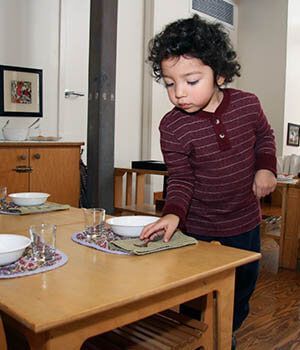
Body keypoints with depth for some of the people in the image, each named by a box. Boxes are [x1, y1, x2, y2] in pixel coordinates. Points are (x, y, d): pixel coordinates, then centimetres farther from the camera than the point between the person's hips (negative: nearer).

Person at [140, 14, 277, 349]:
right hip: (199, 229, -3)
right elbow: (181, 179, -14)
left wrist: (265, 167, -7)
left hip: (245, 222, 4)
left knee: (243, 288, 22)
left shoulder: (247, 104, -12)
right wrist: (173, 213, -30)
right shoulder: (172, 127, -20)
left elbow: (265, 136, 9)